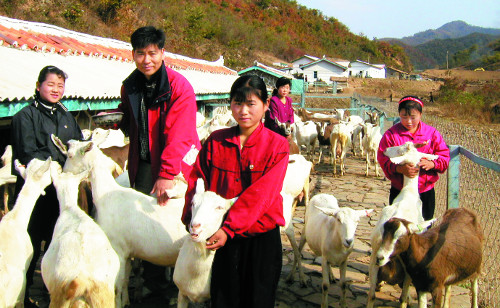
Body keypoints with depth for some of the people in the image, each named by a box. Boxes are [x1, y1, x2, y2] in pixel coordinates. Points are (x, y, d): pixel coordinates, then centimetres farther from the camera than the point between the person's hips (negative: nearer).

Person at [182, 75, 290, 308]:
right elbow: (197, 181, 4)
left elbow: (261, 194, -18)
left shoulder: (277, 145, -10)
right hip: (223, 236, 2)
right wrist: (192, 219, -8)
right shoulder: (215, 141, 0)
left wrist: (229, 228, -24)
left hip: (262, 236, -2)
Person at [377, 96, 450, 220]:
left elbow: (444, 156, 3)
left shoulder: (432, 133, 1)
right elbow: (382, 157, -10)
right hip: (399, 192, -1)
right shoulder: (391, 134, -5)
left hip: (426, 192, 1)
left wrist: (432, 163, -19)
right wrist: (399, 168, -28)